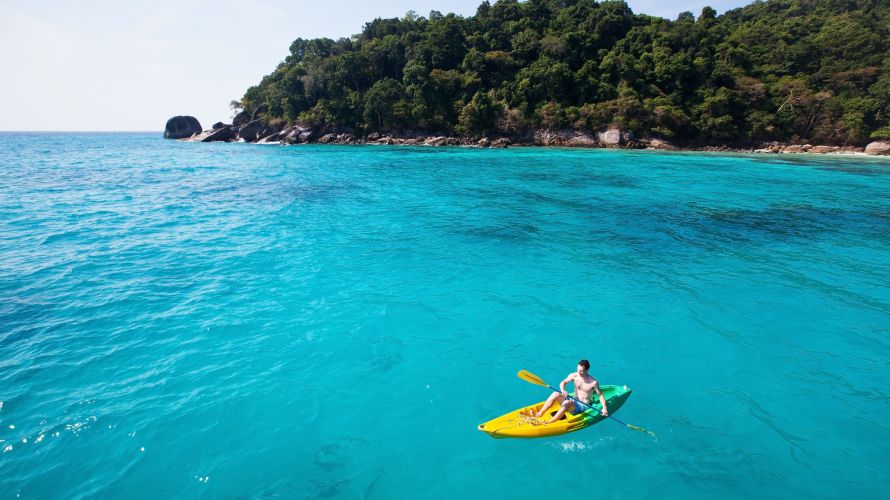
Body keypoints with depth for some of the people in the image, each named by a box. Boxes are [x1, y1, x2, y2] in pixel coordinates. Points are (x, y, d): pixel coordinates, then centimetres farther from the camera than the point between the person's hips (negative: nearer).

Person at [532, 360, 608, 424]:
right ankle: (539, 414, -19)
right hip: (573, 401, 5)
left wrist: (604, 407, -17)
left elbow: (600, 395, -4)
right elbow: (563, 382, 2)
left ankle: (550, 422, -34)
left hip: (583, 406, -5)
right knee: (556, 394, -19)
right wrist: (562, 390, -19)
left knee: (567, 403, -34)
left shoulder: (593, 382, -12)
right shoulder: (574, 375, -3)